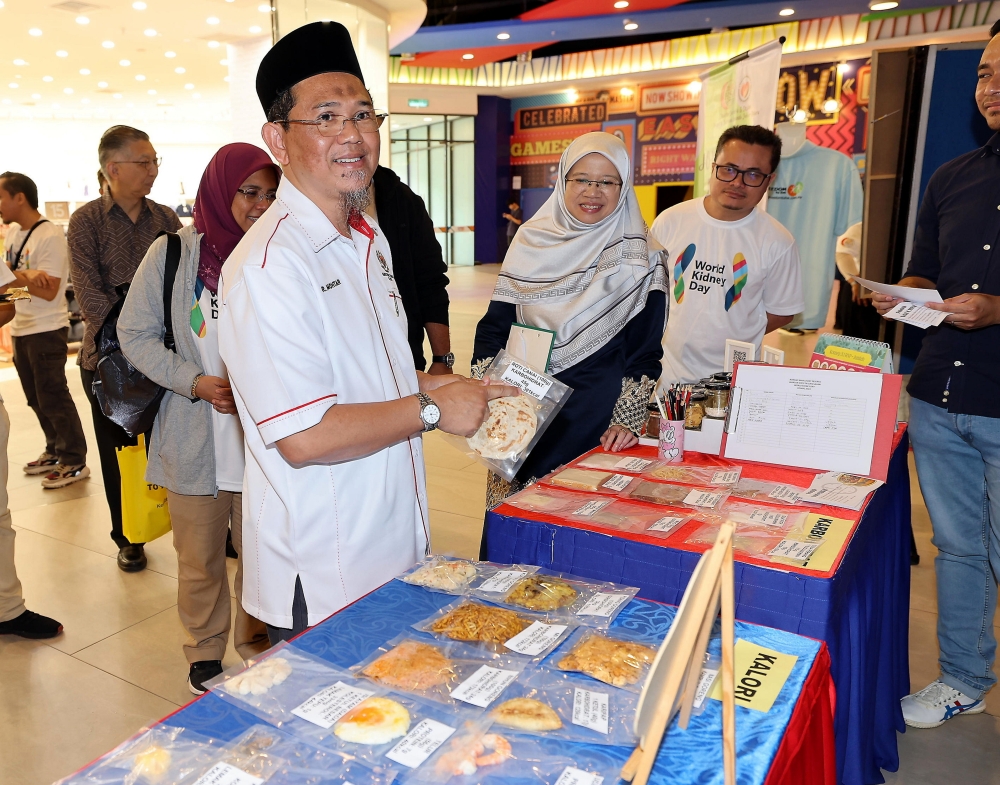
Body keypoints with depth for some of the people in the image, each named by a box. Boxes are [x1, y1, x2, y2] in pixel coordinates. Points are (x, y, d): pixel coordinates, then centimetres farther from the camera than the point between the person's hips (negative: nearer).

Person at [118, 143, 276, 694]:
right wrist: (197, 383, -13)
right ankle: (205, 653, 35)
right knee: (200, 559, 13)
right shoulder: (173, 252, -3)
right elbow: (136, 334, 0)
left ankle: (258, 646, 33)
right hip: (194, 438, -1)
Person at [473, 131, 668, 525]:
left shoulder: (639, 258, -3)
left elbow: (645, 353, -2)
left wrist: (627, 421, -10)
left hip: (596, 426, -2)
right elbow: (495, 326, 5)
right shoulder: (531, 240, 3)